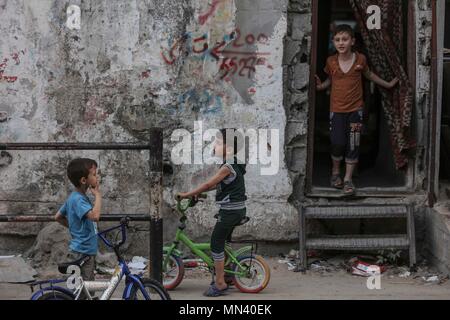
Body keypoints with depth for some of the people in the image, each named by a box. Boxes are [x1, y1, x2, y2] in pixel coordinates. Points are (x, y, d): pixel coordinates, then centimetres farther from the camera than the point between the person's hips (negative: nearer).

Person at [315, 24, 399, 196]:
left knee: (353, 144, 0)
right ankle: (336, 172, 22)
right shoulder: (331, 61, -3)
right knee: (337, 143, -3)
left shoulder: (360, 59, -4)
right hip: (337, 109, 0)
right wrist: (320, 86, -5)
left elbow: (369, 74, 15)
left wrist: (387, 84, 19)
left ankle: (348, 178, 10)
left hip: (355, 109, 0)